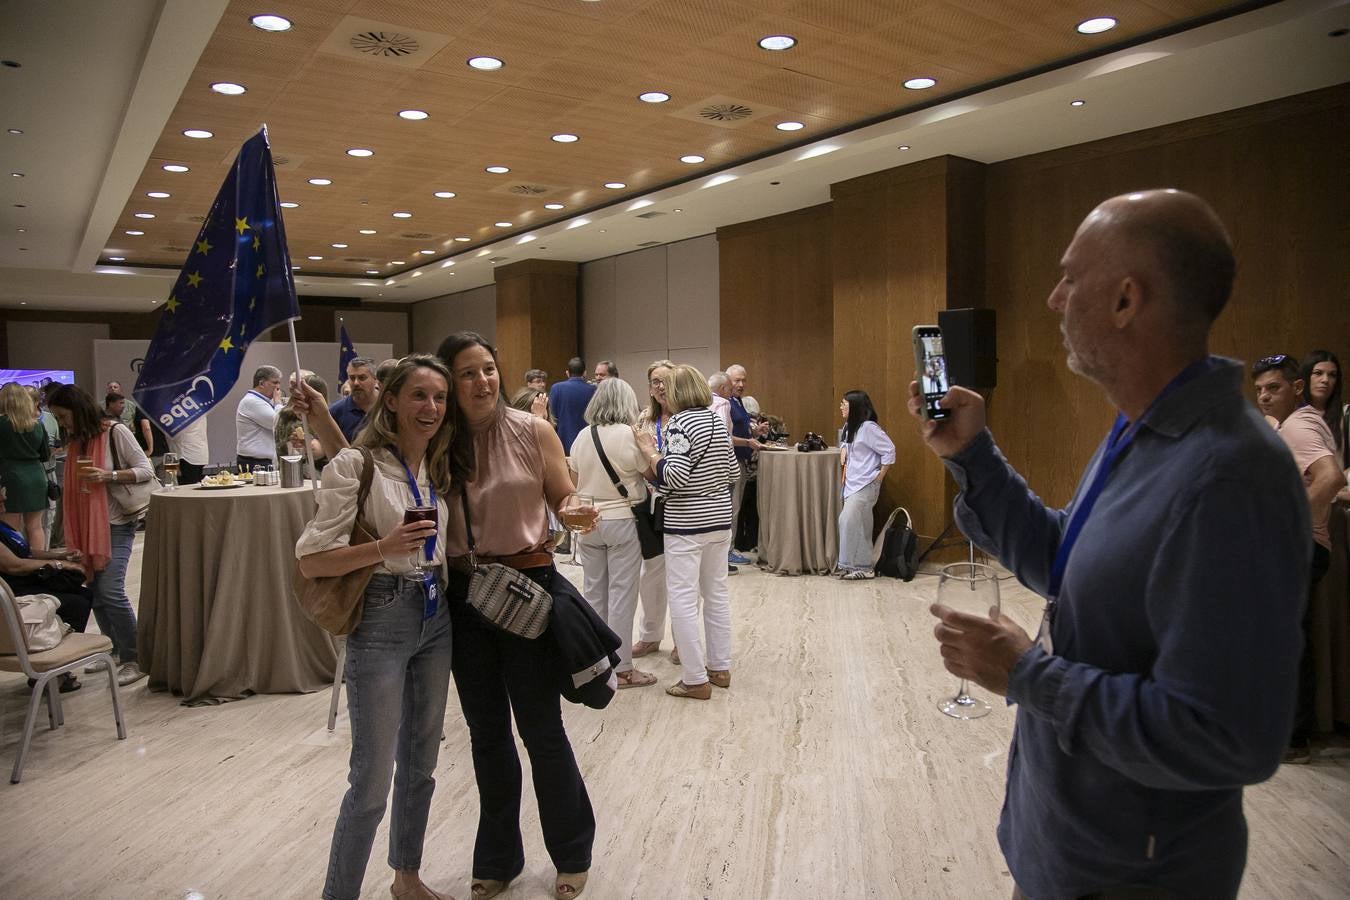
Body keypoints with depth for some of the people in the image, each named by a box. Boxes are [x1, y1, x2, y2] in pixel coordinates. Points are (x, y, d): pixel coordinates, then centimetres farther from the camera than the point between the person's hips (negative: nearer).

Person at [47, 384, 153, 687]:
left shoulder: (115, 431, -7)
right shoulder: (75, 440, 12)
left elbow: (146, 470, -9)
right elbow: (74, 486, 16)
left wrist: (109, 475, -23)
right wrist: (71, 533, 11)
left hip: (116, 523, -7)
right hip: (86, 525, 7)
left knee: (110, 590, -13)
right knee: (95, 591, 7)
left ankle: (134, 660, -5)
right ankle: (115, 650, 21)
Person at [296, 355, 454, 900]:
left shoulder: (438, 467, 7)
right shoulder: (357, 465, -13)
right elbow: (310, 561, -16)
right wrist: (385, 548, -28)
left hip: (435, 616, 7)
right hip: (382, 620, -7)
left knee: (420, 765, 19)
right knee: (372, 781, 0)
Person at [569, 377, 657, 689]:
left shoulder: (582, 436, 2)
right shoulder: (630, 435, -14)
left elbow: (573, 479, 11)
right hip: (622, 522, -5)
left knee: (593, 593, 14)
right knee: (621, 595, 2)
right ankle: (622, 669, 8)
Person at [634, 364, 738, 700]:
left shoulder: (680, 422, -14)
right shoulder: (718, 421, 9)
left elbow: (673, 477, -22)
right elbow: (731, 473, 14)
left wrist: (649, 450, -11)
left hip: (687, 524, -8)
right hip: (720, 520, 8)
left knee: (682, 600, 0)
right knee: (717, 593, 16)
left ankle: (696, 680, 3)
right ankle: (720, 667, 26)